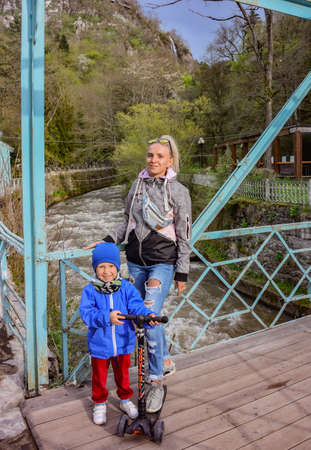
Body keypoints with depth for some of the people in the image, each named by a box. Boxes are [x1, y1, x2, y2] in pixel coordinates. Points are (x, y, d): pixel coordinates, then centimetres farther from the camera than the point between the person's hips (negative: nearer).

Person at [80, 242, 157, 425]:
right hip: (100, 345, -1)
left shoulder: (127, 288, -9)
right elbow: (87, 313, -22)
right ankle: (100, 404, 43)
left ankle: (125, 399, 48)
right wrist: (107, 317, -37)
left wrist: (148, 316, -36)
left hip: (123, 342, 2)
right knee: (99, 377, 18)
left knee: (123, 374, 23)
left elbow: (137, 306, -15)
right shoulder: (90, 291, -13)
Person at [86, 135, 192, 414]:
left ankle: (156, 383, 4)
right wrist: (109, 241, 5)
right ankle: (166, 362, 36)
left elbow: (184, 236, -5)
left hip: (163, 262, -5)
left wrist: (182, 273, -5)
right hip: (136, 261, 5)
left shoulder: (178, 192, -7)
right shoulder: (137, 186, 7)